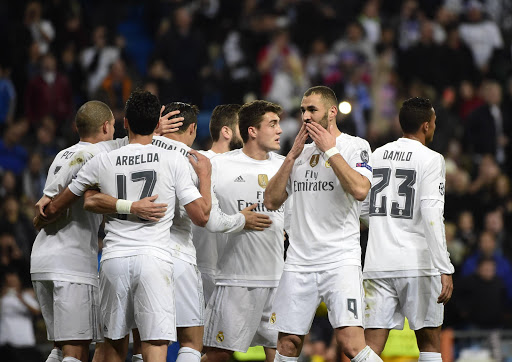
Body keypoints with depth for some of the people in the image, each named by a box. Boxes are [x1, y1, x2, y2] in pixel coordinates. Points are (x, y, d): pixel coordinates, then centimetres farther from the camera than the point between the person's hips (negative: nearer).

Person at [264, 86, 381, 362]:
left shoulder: (354, 146, -1)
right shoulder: (301, 153, 17)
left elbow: (360, 190, -19)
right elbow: (271, 201, 11)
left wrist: (329, 149, -12)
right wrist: (292, 156, 3)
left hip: (340, 260, -6)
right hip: (299, 262, 6)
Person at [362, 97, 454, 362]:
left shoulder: (377, 155, 13)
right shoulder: (431, 159, -4)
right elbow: (432, 216, -15)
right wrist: (445, 269, -17)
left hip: (377, 264, 4)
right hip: (418, 264, -4)